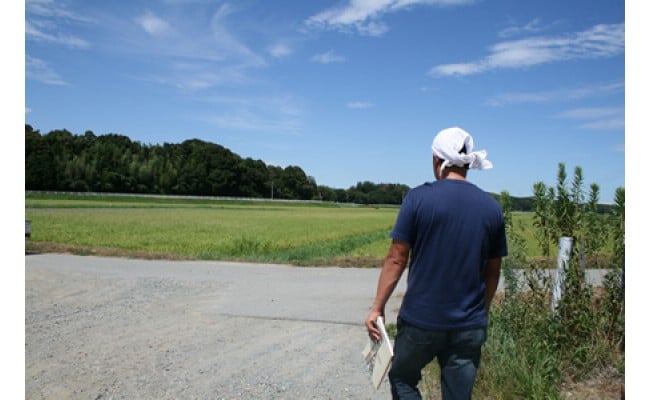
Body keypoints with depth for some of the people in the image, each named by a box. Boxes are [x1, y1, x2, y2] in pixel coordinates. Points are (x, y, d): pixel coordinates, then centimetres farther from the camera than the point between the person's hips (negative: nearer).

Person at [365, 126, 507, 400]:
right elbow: (493, 271, 9)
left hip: (420, 320, -3)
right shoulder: (492, 207, 1)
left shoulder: (419, 197, -10)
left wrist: (377, 307, -1)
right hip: (469, 326, 3)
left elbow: (396, 259, -10)